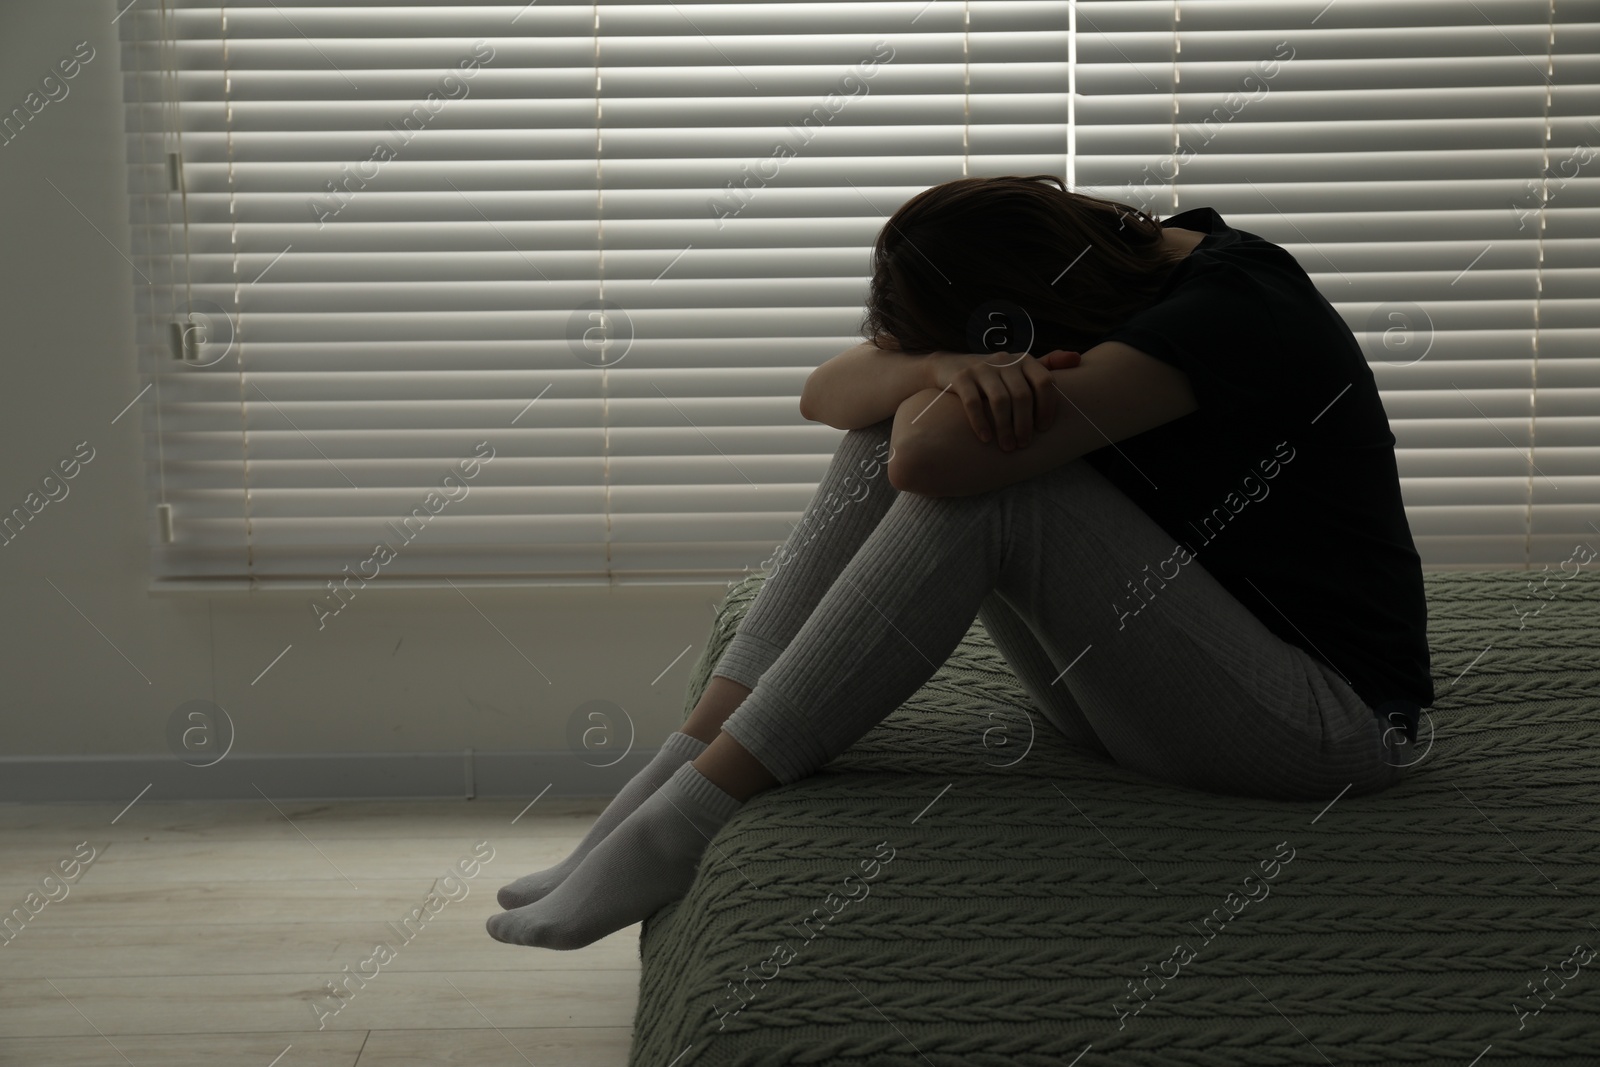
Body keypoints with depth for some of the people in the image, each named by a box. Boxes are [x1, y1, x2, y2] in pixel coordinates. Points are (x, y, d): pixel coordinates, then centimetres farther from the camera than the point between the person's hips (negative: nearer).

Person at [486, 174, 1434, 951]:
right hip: (1146, 691, 8)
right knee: (893, 429, -6)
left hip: (1335, 724, -8)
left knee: (979, 477, -27)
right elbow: (827, 395, -1)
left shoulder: (1231, 307, -23)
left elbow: (937, 456, -33)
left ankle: (685, 824, -22)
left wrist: (946, 382, -11)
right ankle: (690, 754, -11)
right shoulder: (1115, 273, 3)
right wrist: (940, 368, -22)